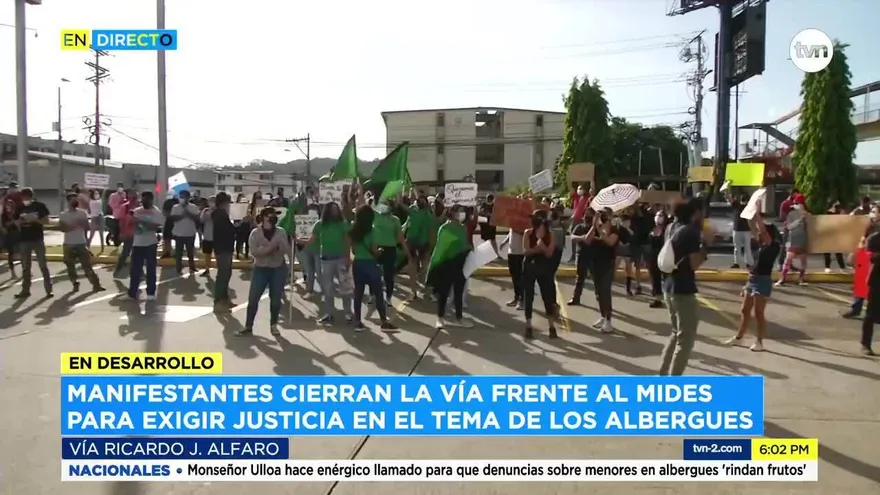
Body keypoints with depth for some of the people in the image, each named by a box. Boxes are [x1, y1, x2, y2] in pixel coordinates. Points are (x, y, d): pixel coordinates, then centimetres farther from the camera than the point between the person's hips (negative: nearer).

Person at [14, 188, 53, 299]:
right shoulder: (20, 208, 6)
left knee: (43, 265, -1)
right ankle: (25, 290, 17)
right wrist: (21, 221, -12)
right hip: (24, 240, 4)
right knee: (25, 267, 9)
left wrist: (35, 219, -18)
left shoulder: (40, 206, -3)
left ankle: (49, 290, 3)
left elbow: (46, 221, -3)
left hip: (38, 239, -3)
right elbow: (17, 223, 10)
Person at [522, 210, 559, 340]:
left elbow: (549, 253, -10)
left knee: (547, 296, 1)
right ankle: (528, 326, 12)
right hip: (529, 267, 0)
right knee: (528, 296, 3)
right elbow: (526, 251, -9)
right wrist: (538, 248, -21)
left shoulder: (550, 235, -1)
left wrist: (540, 240, -21)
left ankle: (551, 326, 9)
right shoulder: (528, 233, -1)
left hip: (544, 269, 0)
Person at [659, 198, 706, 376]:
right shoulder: (691, 231, -15)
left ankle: (663, 374, 26)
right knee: (686, 338, 2)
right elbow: (694, 264, -17)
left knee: (677, 333, 22)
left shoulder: (672, 227, 9)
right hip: (683, 289, -9)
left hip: (669, 287, 9)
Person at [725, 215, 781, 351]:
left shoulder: (774, 247, -11)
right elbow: (753, 227, 14)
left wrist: (757, 214, -17)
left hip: (763, 281, -8)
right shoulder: (762, 245, 10)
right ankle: (738, 338, 22)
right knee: (745, 310, 13)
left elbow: (762, 229, -22)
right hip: (752, 279, 8)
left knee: (758, 313, -2)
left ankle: (759, 342, 7)